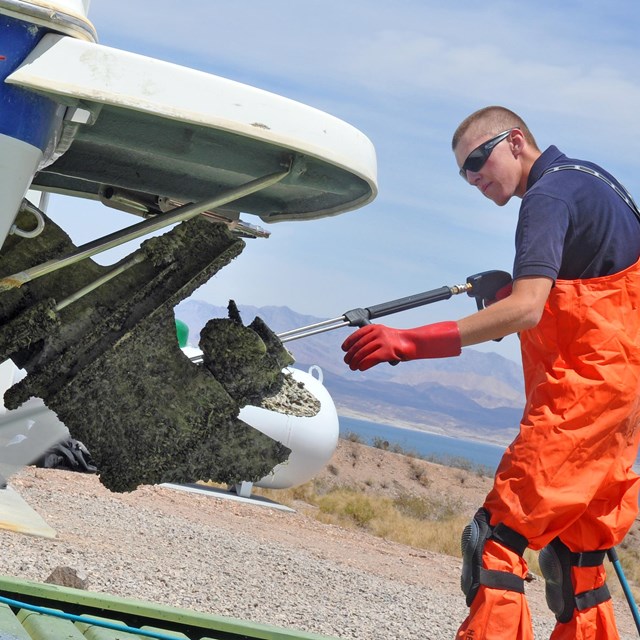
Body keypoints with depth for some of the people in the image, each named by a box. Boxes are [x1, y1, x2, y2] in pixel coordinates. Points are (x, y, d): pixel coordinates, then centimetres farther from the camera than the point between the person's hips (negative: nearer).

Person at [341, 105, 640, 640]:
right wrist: (512, 288, 15)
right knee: (575, 551, 14)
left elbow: (526, 310, -27)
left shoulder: (549, 195, -13)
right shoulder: (587, 178, 17)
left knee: (499, 534, -13)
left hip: (584, 385, -10)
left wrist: (409, 343, -32)